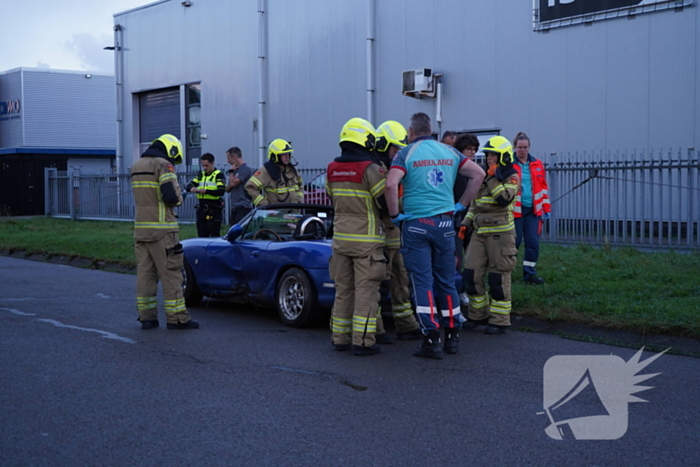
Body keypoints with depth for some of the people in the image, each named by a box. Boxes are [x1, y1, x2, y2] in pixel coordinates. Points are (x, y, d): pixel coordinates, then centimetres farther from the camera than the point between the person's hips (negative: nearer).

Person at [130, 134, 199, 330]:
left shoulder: (136, 166, 16)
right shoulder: (163, 165, -10)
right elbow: (172, 196, -19)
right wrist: (179, 198, 2)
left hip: (141, 228, 7)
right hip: (161, 228, -7)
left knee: (144, 272, 9)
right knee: (171, 274, -2)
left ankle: (146, 316, 11)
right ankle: (177, 318, 0)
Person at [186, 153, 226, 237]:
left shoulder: (218, 175, -2)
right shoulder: (200, 175, 16)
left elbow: (221, 191, -14)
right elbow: (188, 186, 11)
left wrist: (206, 191, -23)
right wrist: (191, 189, -13)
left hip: (214, 209, -6)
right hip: (201, 208, 6)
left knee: (215, 236, -6)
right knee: (202, 235, 9)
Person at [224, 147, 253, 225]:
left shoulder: (245, 169, -9)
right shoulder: (236, 170, 19)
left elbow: (233, 183, -19)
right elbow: (228, 189, 18)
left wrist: (231, 172, -1)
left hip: (243, 207, -9)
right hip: (234, 207, 9)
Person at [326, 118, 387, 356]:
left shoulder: (332, 169, 7)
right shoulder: (370, 169, -14)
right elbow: (386, 202, -12)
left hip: (340, 237, 6)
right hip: (366, 240, -6)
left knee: (343, 290, 14)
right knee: (366, 291, -2)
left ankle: (340, 337, 19)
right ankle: (362, 341, -3)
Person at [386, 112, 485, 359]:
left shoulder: (406, 153, -4)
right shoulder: (450, 152, 9)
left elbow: (391, 184, -19)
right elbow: (478, 174, 7)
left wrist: (395, 214, -7)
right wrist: (461, 204, 10)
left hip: (416, 225, -3)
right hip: (445, 223, 4)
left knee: (423, 282, 0)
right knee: (446, 281, 13)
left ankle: (432, 340, -3)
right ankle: (452, 336, 18)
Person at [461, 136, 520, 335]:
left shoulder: (512, 177, -3)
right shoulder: (484, 177, 17)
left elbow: (504, 199, -21)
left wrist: (494, 178, -18)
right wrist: (466, 223, 12)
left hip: (500, 232, -7)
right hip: (480, 232, 7)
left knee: (498, 277, -3)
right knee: (471, 274, 3)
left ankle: (499, 320, 6)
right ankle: (478, 315, 18)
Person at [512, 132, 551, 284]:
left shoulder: (537, 165, 10)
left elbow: (543, 187, 13)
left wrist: (546, 209, 10)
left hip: (533, 210, 4)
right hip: (515, 210, -4)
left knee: (533, 242, 2)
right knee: (513, 241, 1)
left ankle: (529, 273, 12)